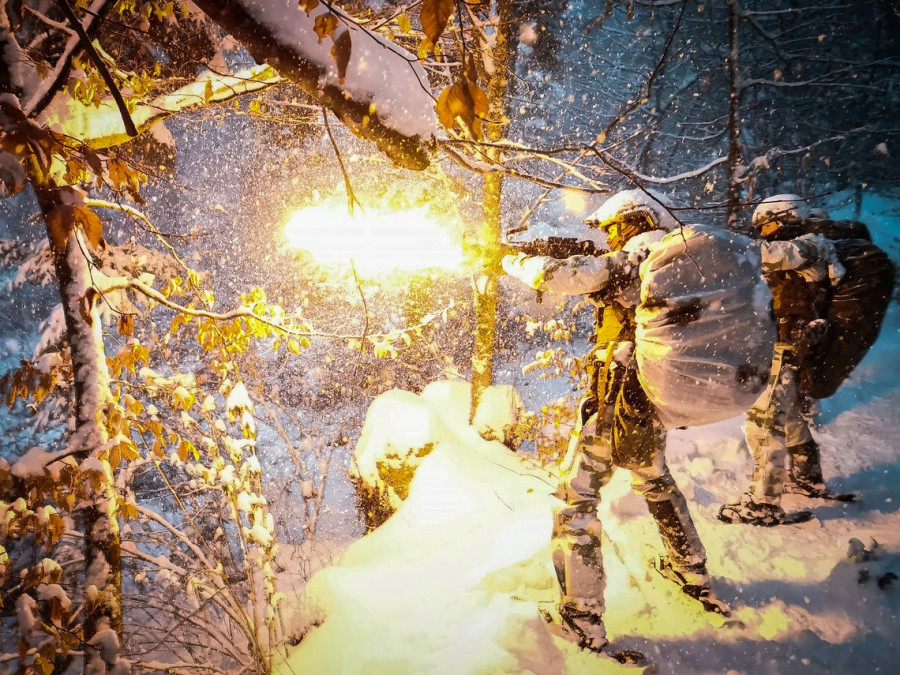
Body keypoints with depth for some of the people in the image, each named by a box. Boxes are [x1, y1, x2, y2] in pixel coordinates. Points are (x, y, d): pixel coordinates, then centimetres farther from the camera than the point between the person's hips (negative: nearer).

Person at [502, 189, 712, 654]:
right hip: (658, 405, 8)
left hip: (618, 403, -8)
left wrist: (512, 258, -3)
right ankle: (693, 575, 46)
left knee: (575, 502, 0)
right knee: (655, 481, 32)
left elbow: (555, 275, -21)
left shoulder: (635, 260, -12)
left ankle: (583, 628, 1)